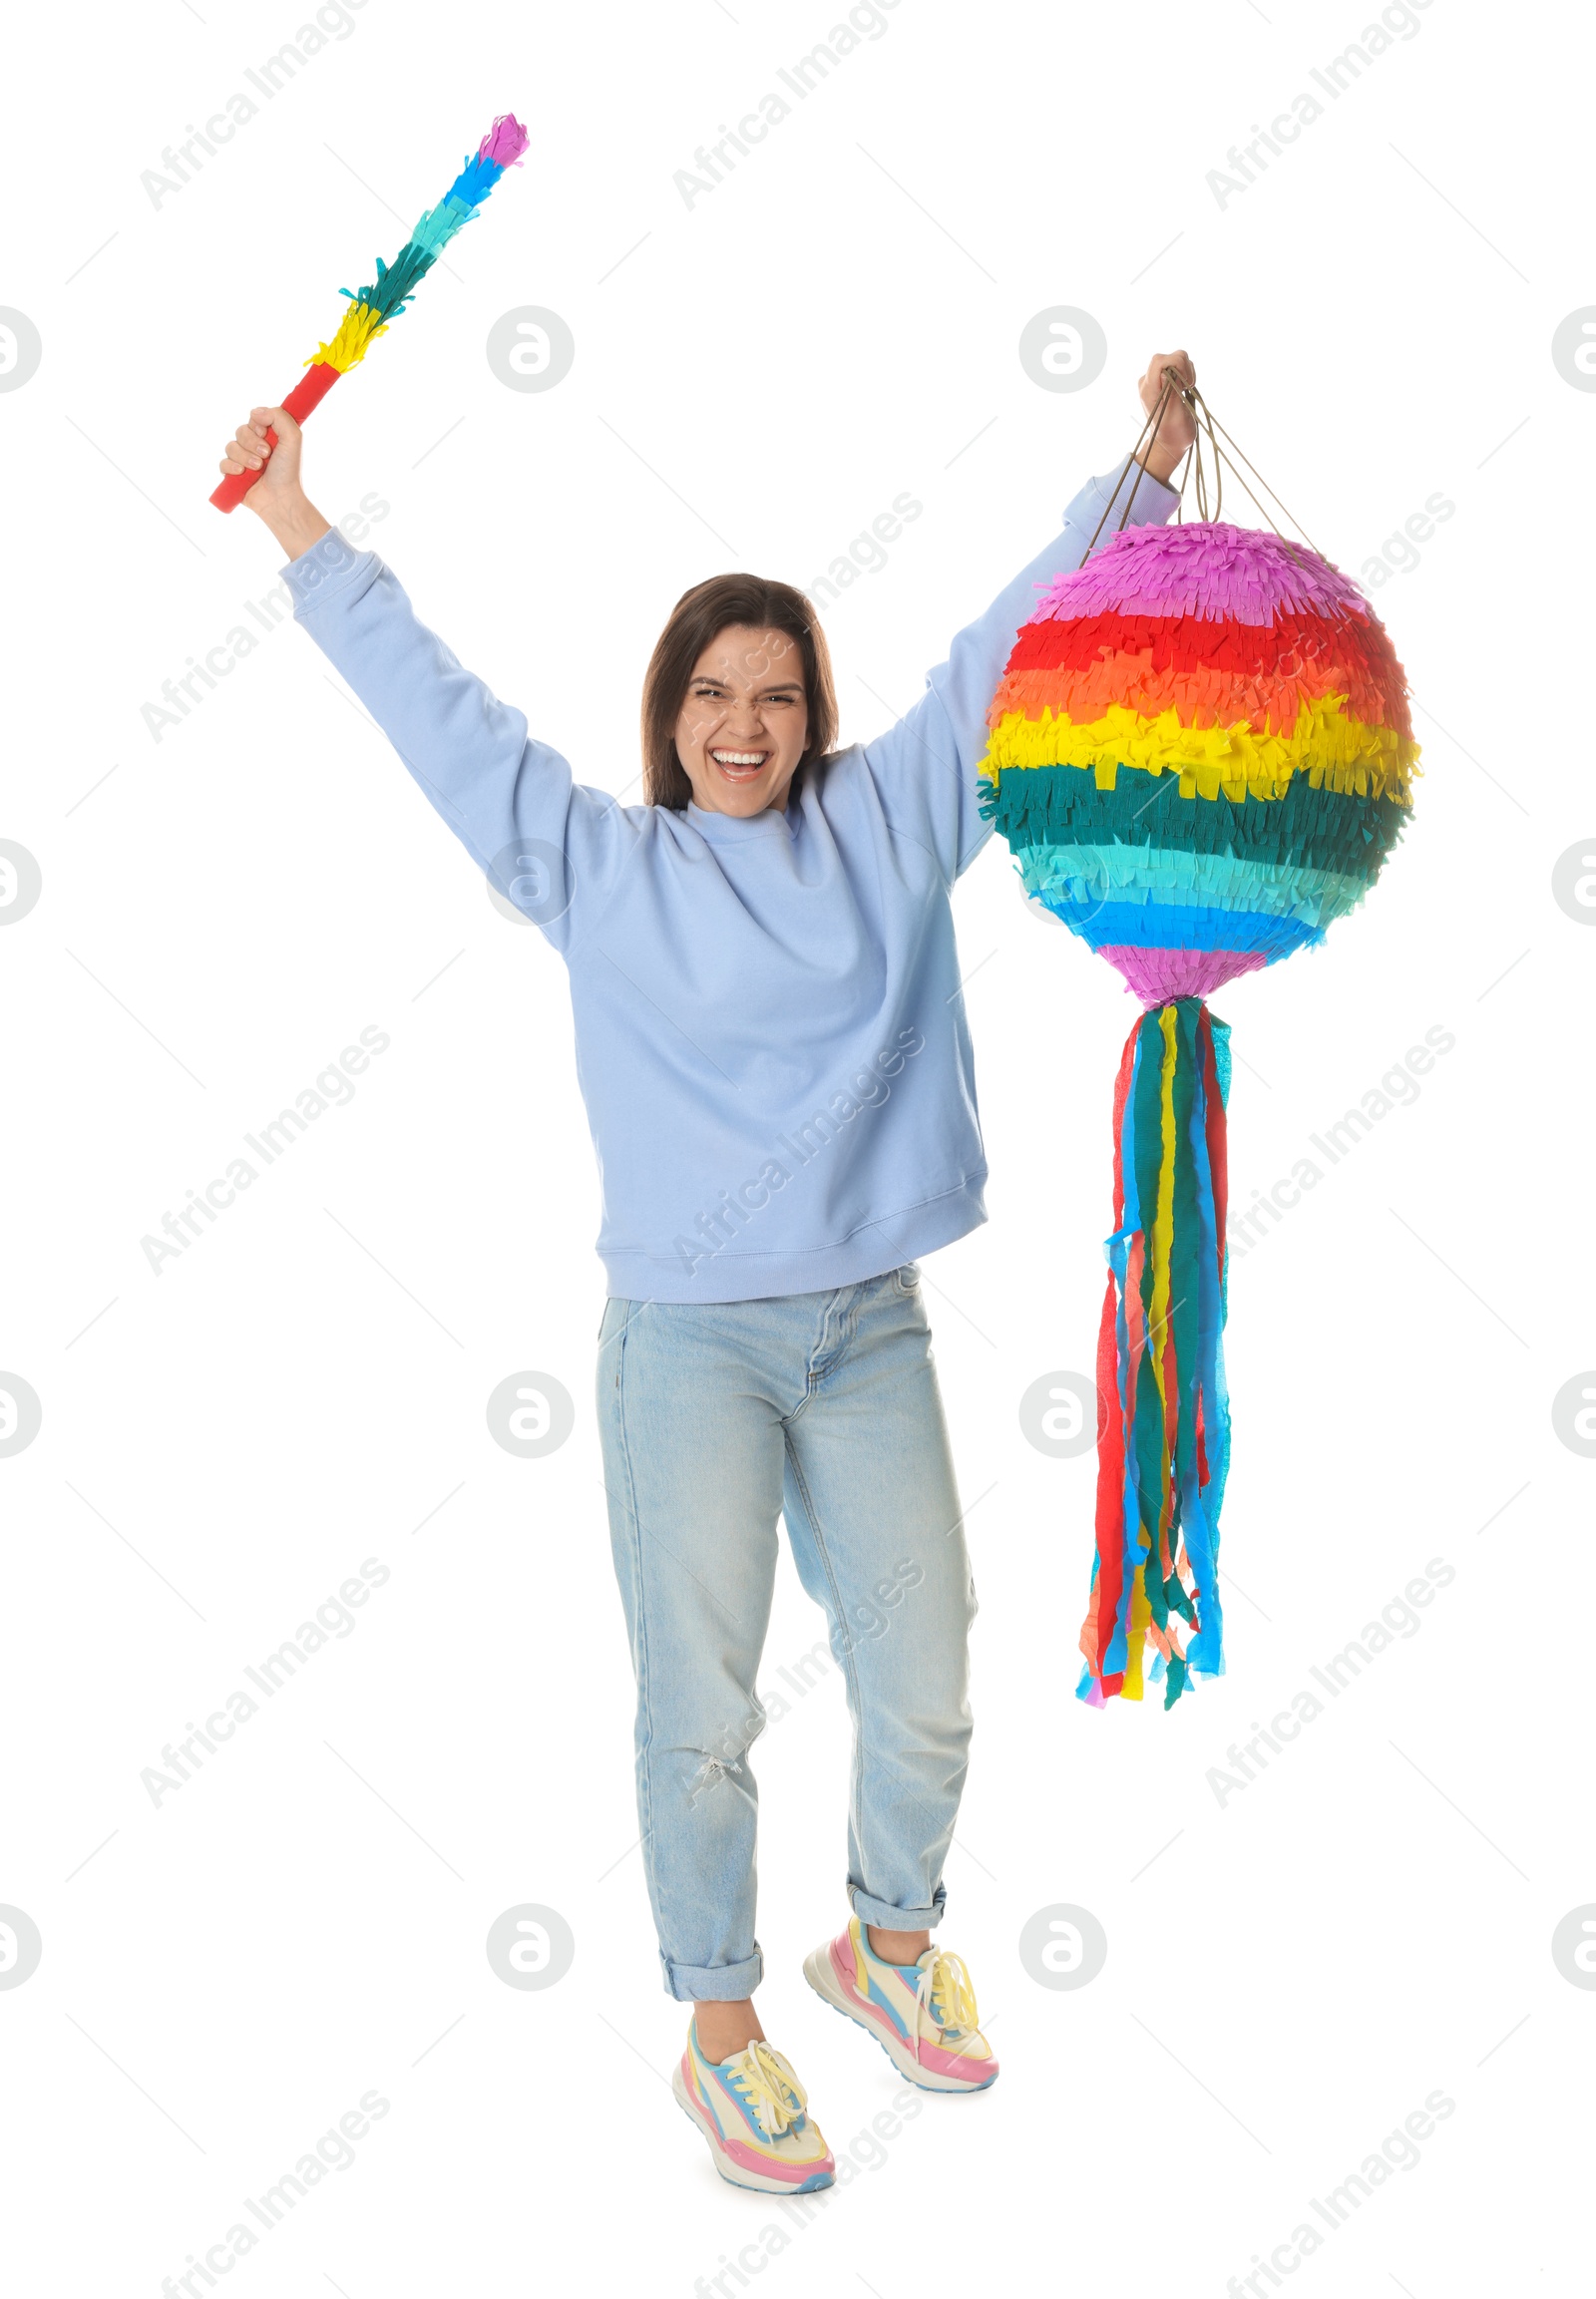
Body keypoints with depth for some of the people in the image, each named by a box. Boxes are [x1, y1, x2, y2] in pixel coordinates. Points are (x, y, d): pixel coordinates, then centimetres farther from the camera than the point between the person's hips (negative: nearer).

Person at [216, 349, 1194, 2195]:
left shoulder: (887, 821, 7)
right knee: (702, 1713, 3)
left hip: (871, 1329, 3)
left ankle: (888, 1940, 38)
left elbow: (1009, 644, 9)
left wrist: (1141, 470, 9)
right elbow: (435, 706, 6)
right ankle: (720, 2033, 25)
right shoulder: (600, 864, 3)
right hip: (692, 1340, -2)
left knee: (924, 1695, 9)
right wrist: (299, 532, 8)